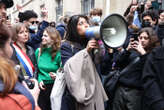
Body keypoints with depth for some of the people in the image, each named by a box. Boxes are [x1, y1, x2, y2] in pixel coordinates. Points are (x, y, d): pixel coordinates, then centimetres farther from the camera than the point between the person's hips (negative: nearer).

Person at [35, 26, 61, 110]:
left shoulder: (58, 53, -11)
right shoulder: (38, 51, 3)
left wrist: (57, 76, -24)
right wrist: (39, 80, -2)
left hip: (55, 87, -4)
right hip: (42, 87, 4)